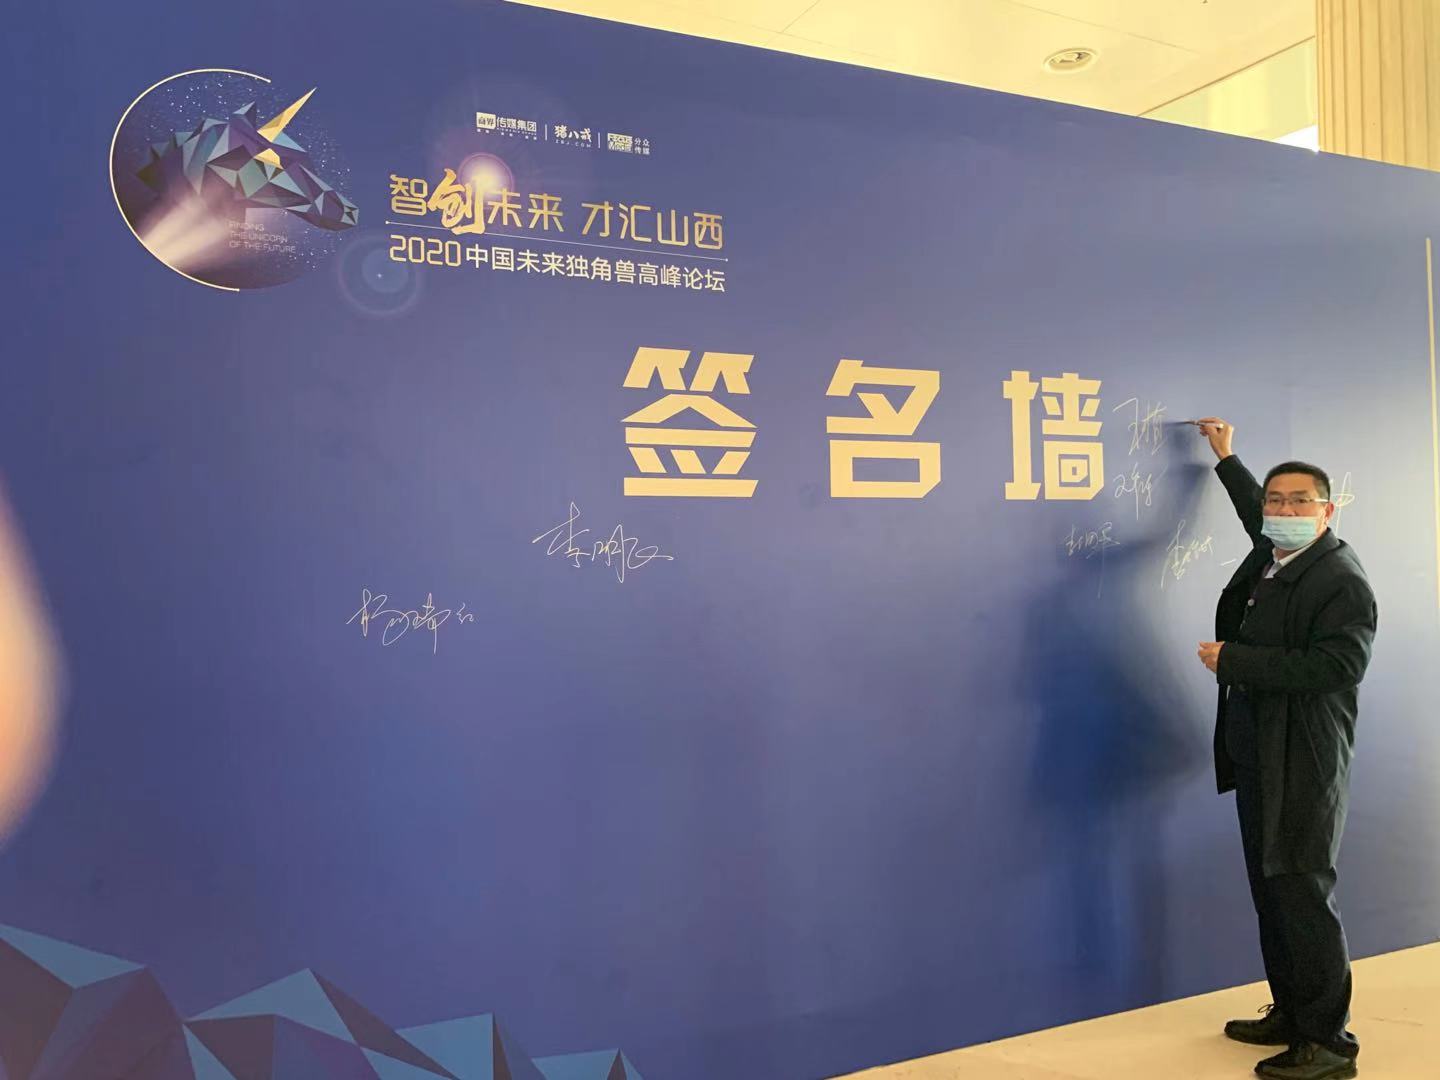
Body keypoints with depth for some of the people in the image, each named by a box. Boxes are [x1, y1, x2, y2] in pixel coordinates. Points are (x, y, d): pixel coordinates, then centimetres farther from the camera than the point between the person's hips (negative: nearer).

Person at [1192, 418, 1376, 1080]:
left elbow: (1336, 665, -24)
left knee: (1302, 895, -5)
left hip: (1303, 765, -9)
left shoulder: (1343, 579, -13)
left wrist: (1233, 660, -21)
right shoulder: (1267, 556, 12)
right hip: (1256, 758, 9)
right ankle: (1290, 1014, 28)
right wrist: (1227, 459, 44)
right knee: (1271, 893, 15)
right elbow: (1258, 516, 35)